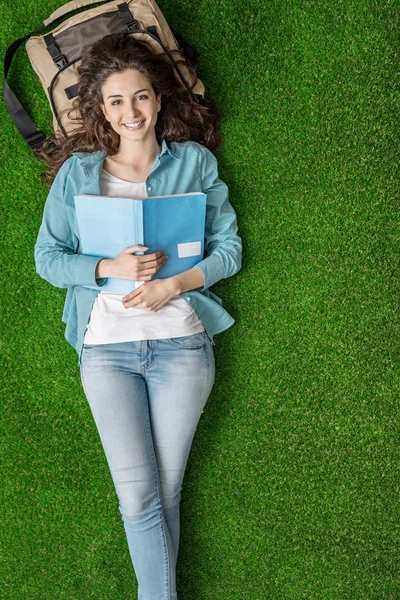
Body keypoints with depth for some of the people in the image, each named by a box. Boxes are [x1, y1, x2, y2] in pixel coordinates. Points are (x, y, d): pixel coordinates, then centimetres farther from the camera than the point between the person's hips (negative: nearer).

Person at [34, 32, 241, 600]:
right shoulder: (77, 171, 8)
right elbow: (47, 257, 5)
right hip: (106, 346, 0)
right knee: (138, 496, -6)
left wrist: (172, 284, -11)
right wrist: (111, 268, -12)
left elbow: (228, 248, 6)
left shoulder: (195, 160, 7)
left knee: (164, 493, 2)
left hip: (181, 343, 0)